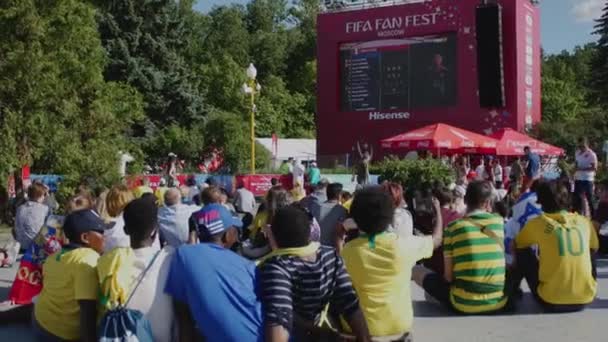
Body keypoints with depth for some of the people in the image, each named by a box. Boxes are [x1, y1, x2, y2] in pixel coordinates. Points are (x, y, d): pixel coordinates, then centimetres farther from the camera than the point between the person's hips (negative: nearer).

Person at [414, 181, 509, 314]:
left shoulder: (454, 227, -4)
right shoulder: (499, 221, 4)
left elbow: (448, 276, -2)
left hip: (464, 303, -2)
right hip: (498, 302, 3)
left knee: (417, 271, 16)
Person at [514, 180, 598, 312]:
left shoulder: (538, 223, -4)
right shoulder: (584, 222, 5)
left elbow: (517, 244, 16)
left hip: (550, 301, -3)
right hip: (585, 298, 3)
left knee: (523, 253, 16)